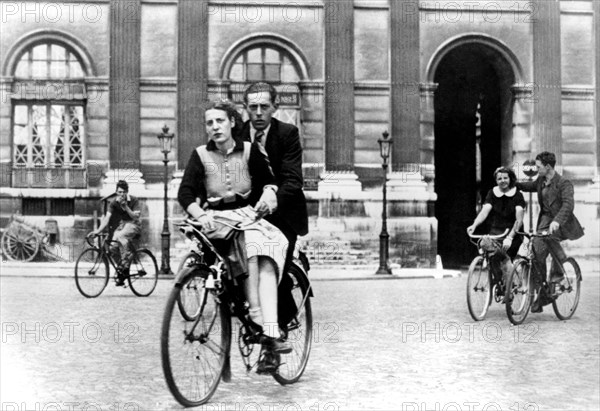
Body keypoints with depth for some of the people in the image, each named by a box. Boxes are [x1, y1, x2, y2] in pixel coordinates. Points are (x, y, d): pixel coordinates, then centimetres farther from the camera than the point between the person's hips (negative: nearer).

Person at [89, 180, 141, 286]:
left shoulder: (134, 200, -9)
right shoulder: (114, 203, -3)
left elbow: (136, 217, -17)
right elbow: (107, 218, -13)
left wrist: (126, 207, -28)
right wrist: (98, 230, -28)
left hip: (133, 225, -4)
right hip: (121, 226, 4)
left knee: (121, 236, -37)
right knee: (113, 246, -21)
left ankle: (125, 265, -29)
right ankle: (120, 272, 1)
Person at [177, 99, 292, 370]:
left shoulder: (250, 150, 5)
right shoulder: (201, 155, 2)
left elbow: (269, 181, 7)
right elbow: (185, 193, -8)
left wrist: (268, 195, -17)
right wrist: (201, 215, -27)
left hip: (247, 215, 2)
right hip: (215, 220, -2)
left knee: (264, 262, -29)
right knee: (251, 239, -34)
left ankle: (270, 330, -38)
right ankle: (258, 316, -36)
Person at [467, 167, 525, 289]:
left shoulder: (517, 195, -4)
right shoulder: (492, 193, 5)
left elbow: (519, 220, -15)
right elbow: (484, 211, -9)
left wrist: (509, 237, -30)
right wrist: (474, 225, -29)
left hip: (513, 233, -3)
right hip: (496, 231, 3)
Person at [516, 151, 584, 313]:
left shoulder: (564, 183, -14)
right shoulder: (541, 181, 8)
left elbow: (568, 204, -28)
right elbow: (530, 186, 31)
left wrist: (557, 221, -43)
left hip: (561, 224, -6)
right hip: (545, 219, 7)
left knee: (549, 236, -37)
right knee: (537, 254, -4)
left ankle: (558, 270, -16)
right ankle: (541, 295, 7)